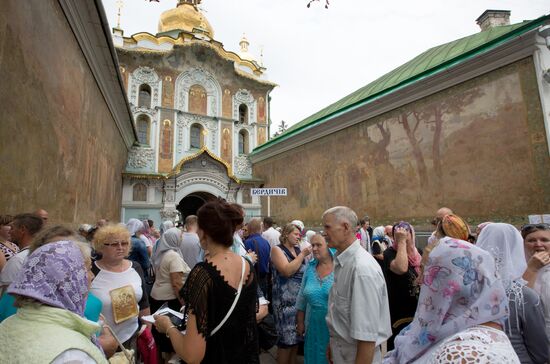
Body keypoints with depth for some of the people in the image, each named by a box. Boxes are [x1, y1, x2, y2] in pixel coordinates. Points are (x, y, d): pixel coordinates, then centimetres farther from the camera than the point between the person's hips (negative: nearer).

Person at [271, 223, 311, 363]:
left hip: (301, 299, 6)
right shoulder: (277, 249, -8)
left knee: (296, 337, 16)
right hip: (286, 301, -6)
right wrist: (303, 254, -18)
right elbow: (287, 271, -21)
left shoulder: (298, 249, 10)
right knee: (286, 339, 2)